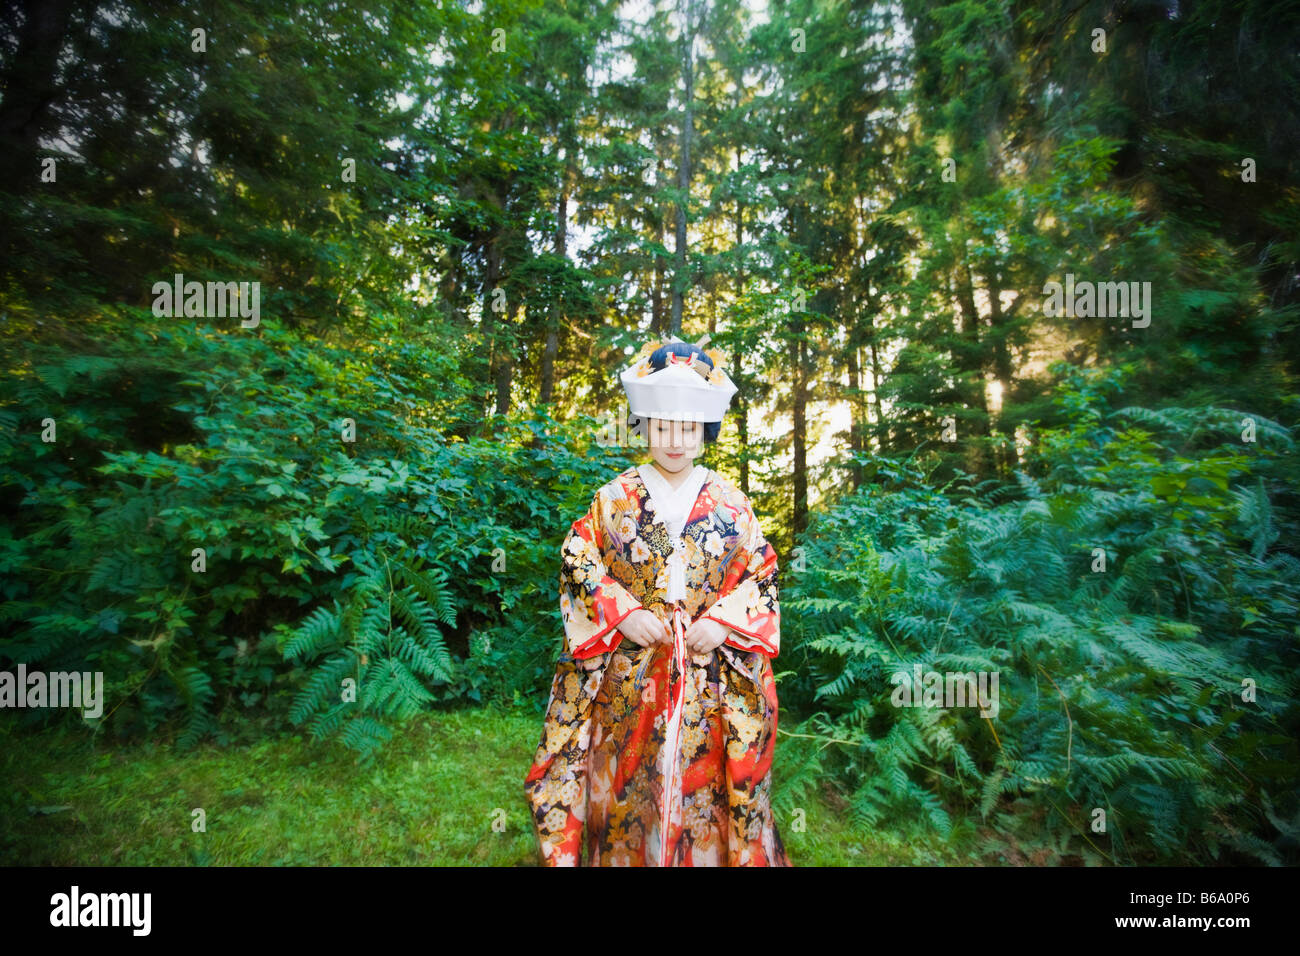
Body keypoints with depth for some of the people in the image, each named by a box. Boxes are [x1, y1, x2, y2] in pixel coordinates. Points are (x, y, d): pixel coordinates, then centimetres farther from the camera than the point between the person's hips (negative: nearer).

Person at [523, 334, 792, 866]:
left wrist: (722, 623, -11)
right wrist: (623, 615, -11)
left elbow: (761, 574, 3)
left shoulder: (731, 503, 2)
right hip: (629, 672, 0)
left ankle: (707, 856, 33)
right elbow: (577, 562, 0)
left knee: (701, 784, 10)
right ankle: (625, 857, 34)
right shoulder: (615, 498, 0)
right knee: (628, 781, 10)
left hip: (709, 671, 1)